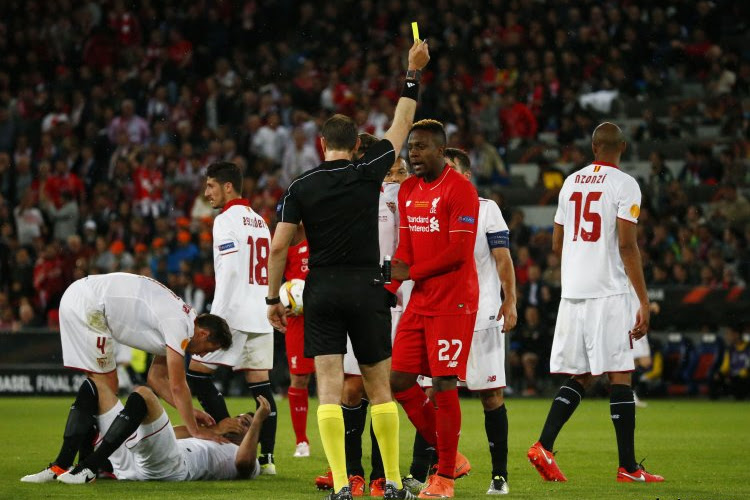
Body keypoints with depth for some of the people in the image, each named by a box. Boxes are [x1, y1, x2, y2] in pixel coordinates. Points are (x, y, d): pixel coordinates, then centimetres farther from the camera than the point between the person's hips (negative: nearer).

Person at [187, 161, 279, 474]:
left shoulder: (226, 221, -8)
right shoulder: (260, 221, 19)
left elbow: (229, 271, -17)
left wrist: (217, 317, -18)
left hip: (235, 315, -8)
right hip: (262, 314, 8)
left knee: (196, 371, 0)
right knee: (260, 384, 4)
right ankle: (267, 457, 0)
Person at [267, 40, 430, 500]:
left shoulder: (300, 188, 1)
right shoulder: (368, 174, -1)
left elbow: (279, 246, -2)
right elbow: (401, 126, 9)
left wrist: (273, 297, 7)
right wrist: (413, 73, 16)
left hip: (322, 290, 0)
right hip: (367, 289, 0)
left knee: (329, 388, -4)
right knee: (380, 387, 8)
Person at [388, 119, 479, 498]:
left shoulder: (460, 190, -12)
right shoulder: (408, 191, 13)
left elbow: (459, 253, -17)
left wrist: (411, 272, -12)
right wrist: (388, 288, 2)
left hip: (452, 303, -8)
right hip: (419, 302, 8)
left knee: (443, 385, -6)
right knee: (399, 381, 5)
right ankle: (449, 457, 18)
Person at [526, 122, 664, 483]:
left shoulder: (571, 183, 13)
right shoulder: (624, 185, -5)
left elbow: (557, 244, 18)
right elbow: (627, 245, -12)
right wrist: (644, 302, -11)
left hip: (572, 291, 6)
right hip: (608, 292, -6)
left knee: (579, 377, 12)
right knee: (620, 376, -1)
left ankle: (543, 446, -2)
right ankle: (628, 467, -1)